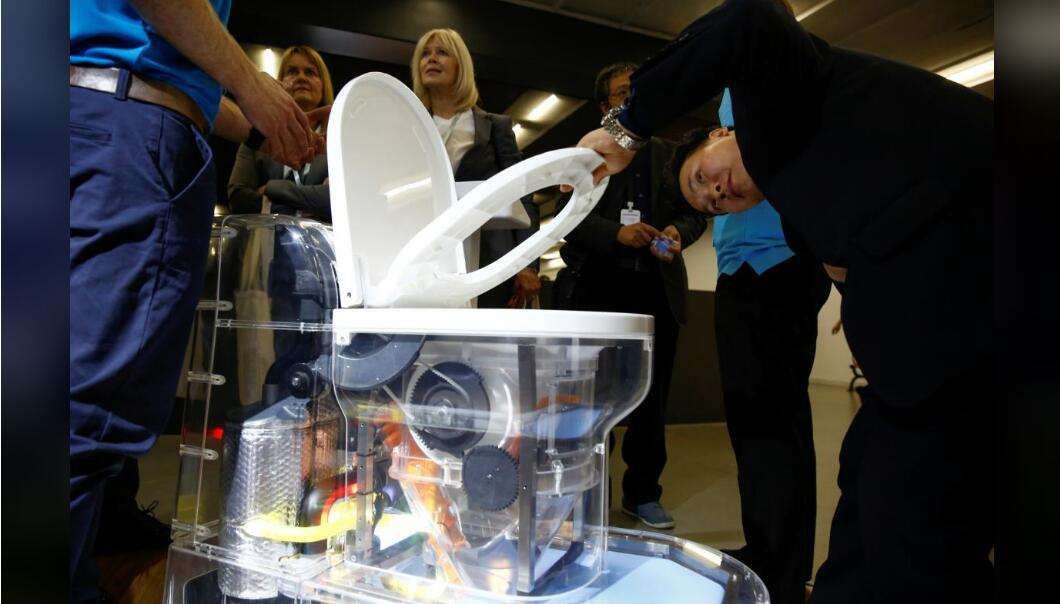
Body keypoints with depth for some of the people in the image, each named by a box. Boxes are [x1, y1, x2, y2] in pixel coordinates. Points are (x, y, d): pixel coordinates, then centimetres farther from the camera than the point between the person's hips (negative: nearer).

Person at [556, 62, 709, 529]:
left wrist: (678, 231, -8)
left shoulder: (670, 155, 17)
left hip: (658, 288, 3)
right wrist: (616, 232, -19)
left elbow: (695, 211, 14)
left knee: (652, 398, 8)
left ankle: (643, 493, 21)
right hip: (601, 288, -3)